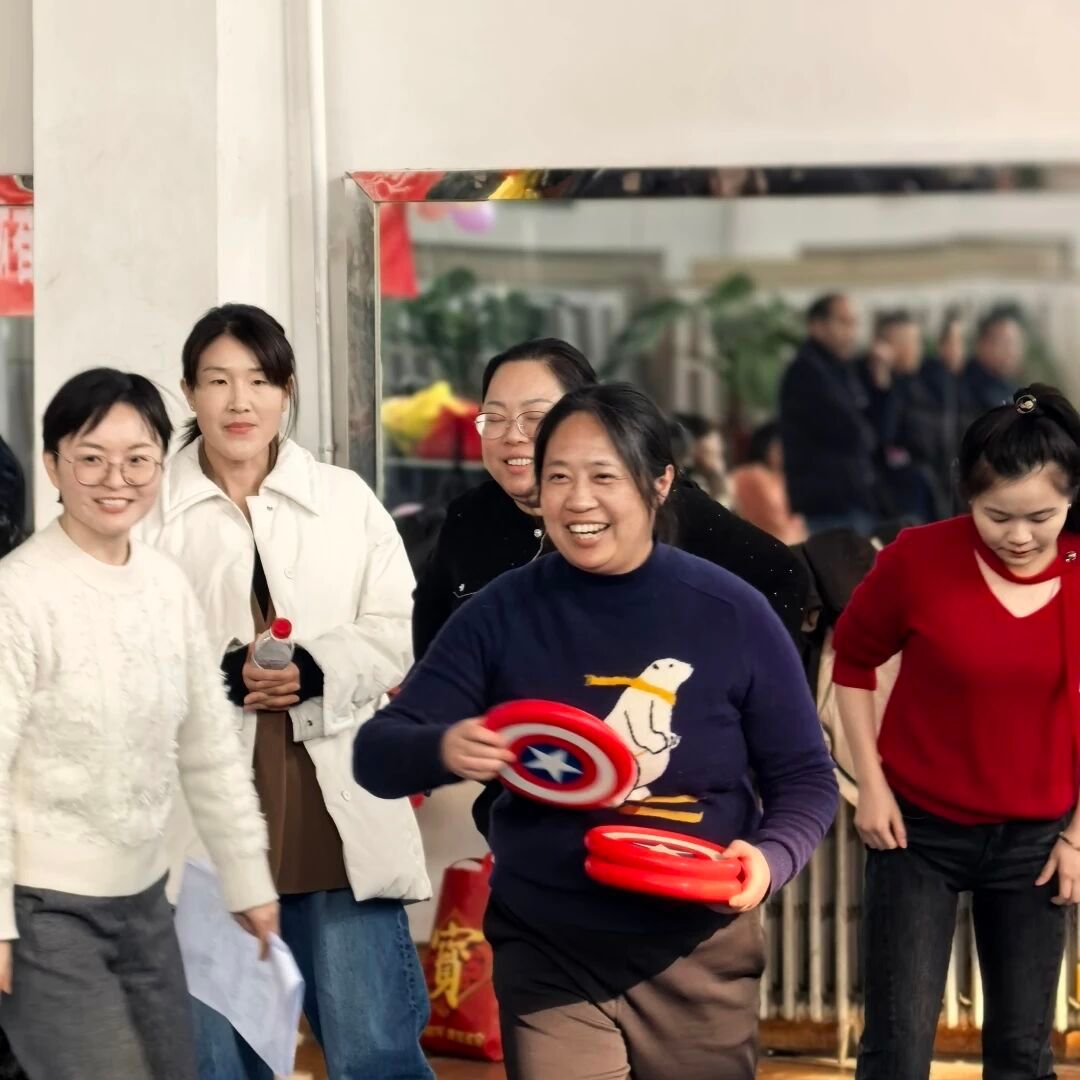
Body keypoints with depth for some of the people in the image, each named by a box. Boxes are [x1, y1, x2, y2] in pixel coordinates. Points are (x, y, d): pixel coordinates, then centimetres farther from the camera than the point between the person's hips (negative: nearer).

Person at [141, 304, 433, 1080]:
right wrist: (224, 677, -19)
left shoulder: (346, 500, 9)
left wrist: (315, 669, -13)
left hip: (337, 812, 1)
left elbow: (397, 632, 5)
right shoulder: (152, 510, 1)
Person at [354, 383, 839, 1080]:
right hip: (549, 959, -1)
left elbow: (804, 779, 3)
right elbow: (378, 755, -4)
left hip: (700, 958, 1)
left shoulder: (732, 615, -5)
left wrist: (771, 856, -19)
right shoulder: (504, 613, -4)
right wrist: (442, 751, -27)